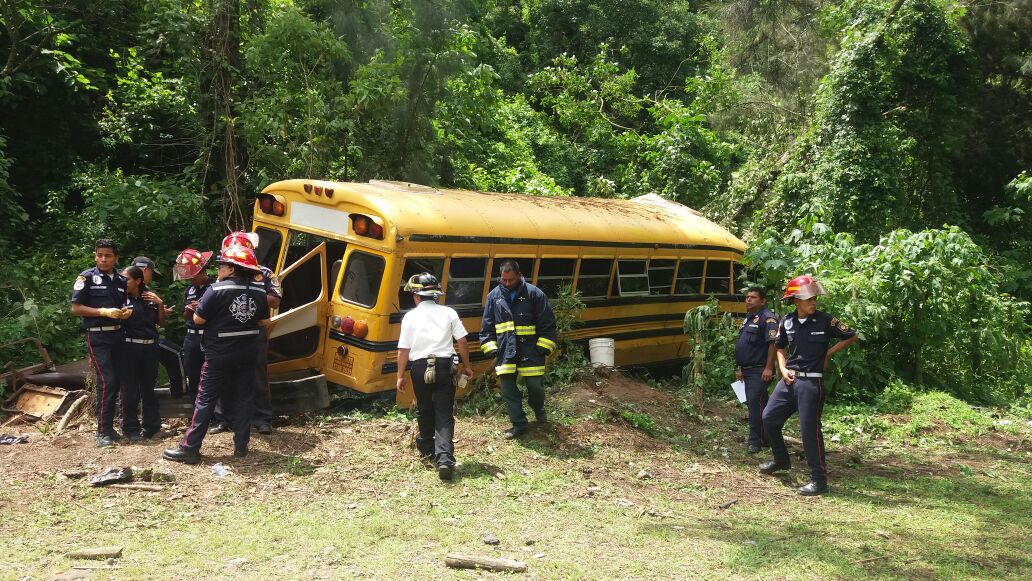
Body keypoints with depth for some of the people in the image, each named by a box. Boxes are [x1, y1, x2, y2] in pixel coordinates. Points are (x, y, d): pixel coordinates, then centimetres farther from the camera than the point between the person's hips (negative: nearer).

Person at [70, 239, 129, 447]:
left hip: (118, 335, 6)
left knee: (116, 382, 8)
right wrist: (105, 312, -17)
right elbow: (76, 308, -8)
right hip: (97, 337, -6)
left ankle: (109, 426, 19)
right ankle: (103, 431, -5)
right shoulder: (87, 277, -4)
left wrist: (126, 312, -1)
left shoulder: (122, 281, 11)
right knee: (107, 381, -13)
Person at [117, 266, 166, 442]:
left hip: (150, 347, 4)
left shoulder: (150, 298, 8)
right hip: (129, 348, -3)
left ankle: (151, 426, 21)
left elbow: (160, 322, 11)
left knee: (149, 387, 12)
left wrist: (160, 304, -1)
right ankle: (130, 429, 7)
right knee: (130, 390, -1)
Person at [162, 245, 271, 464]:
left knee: (206, 399, 1)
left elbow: (198, 319, -11)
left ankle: (190, 448, 3)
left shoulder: (217, 290, -14)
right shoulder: (258, 291, 1)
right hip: (247, 353, 4)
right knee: (244, 397, 11)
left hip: (220, 353, -4)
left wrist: (217, 316, 8)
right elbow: (265, 322, 8)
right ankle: (241, 445, 14)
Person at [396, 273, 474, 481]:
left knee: (424, 410, 21)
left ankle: (427, 448, 37)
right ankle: (444, 458, -16)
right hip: (444, 366, 0)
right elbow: (462, 342, 2)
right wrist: (466, 366, 15)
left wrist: (400, 376, 9)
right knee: (444, 414, 0)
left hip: (420, 368, 0)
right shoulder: (448, 313, 4)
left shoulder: (410, 316, 1)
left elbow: (403, 350, 0)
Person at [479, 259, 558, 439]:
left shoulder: (534, 294, -5)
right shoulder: (494, 296, 4)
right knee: (508, 389, 2)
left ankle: (538, 408, 36)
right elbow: (487, 327, 10)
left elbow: (548, 325, -2)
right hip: (504, 351, 3)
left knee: (535, 386, 2)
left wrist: (543, 349, -7)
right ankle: (519, 425, 15)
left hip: (530, 351, -2)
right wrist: (491, 349, 1)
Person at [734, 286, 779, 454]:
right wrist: (740, 368, 21)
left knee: (756, 404, -9)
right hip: (748, 371, 9)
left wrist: (769, 368, -23)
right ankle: (764, 438, 23)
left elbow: (773, 344, -19)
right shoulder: (748, 318, 18)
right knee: (752, 404, 13)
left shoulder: (767, 318, -11)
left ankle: (755, 441, -3)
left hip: (759, 371, -9)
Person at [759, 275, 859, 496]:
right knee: (769, 418, 10)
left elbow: (851, 337, 3)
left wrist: (828, 354, 0)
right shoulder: (787, 322, 3)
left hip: (811, 382, -5)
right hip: (789, 379, 5)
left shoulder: (825, 320, -8)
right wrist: (783, 369, 2)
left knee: (809, 429, -5)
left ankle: (819, 480, 4)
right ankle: (781, 460, 33)